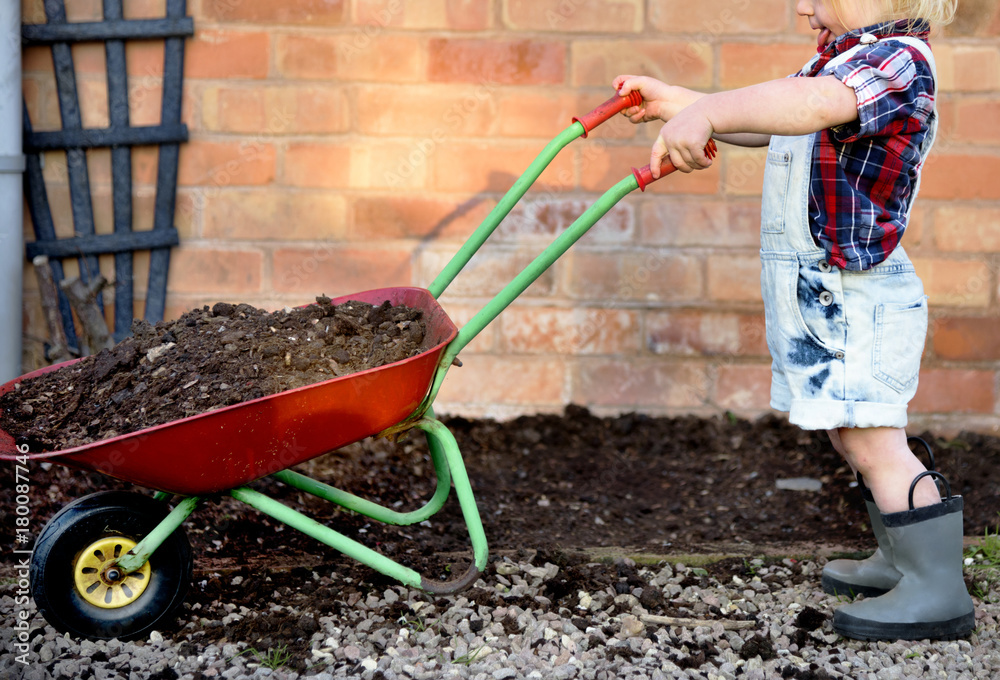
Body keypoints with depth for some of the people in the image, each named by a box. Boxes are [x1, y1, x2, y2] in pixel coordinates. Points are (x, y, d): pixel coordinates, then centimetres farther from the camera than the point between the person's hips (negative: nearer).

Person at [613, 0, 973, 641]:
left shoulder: (900, 58, -19)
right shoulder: (836, 59, 15)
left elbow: (813, 105, -40)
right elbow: (765, 125, 26)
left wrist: (707, 110, -52)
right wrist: (673, 101, 18)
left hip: (857, 294, -10)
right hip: (824, 296, 11)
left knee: (872, 442, -10)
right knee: (857, 437, 18)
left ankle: (940, 591, -3)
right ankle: (903, 561, 31)